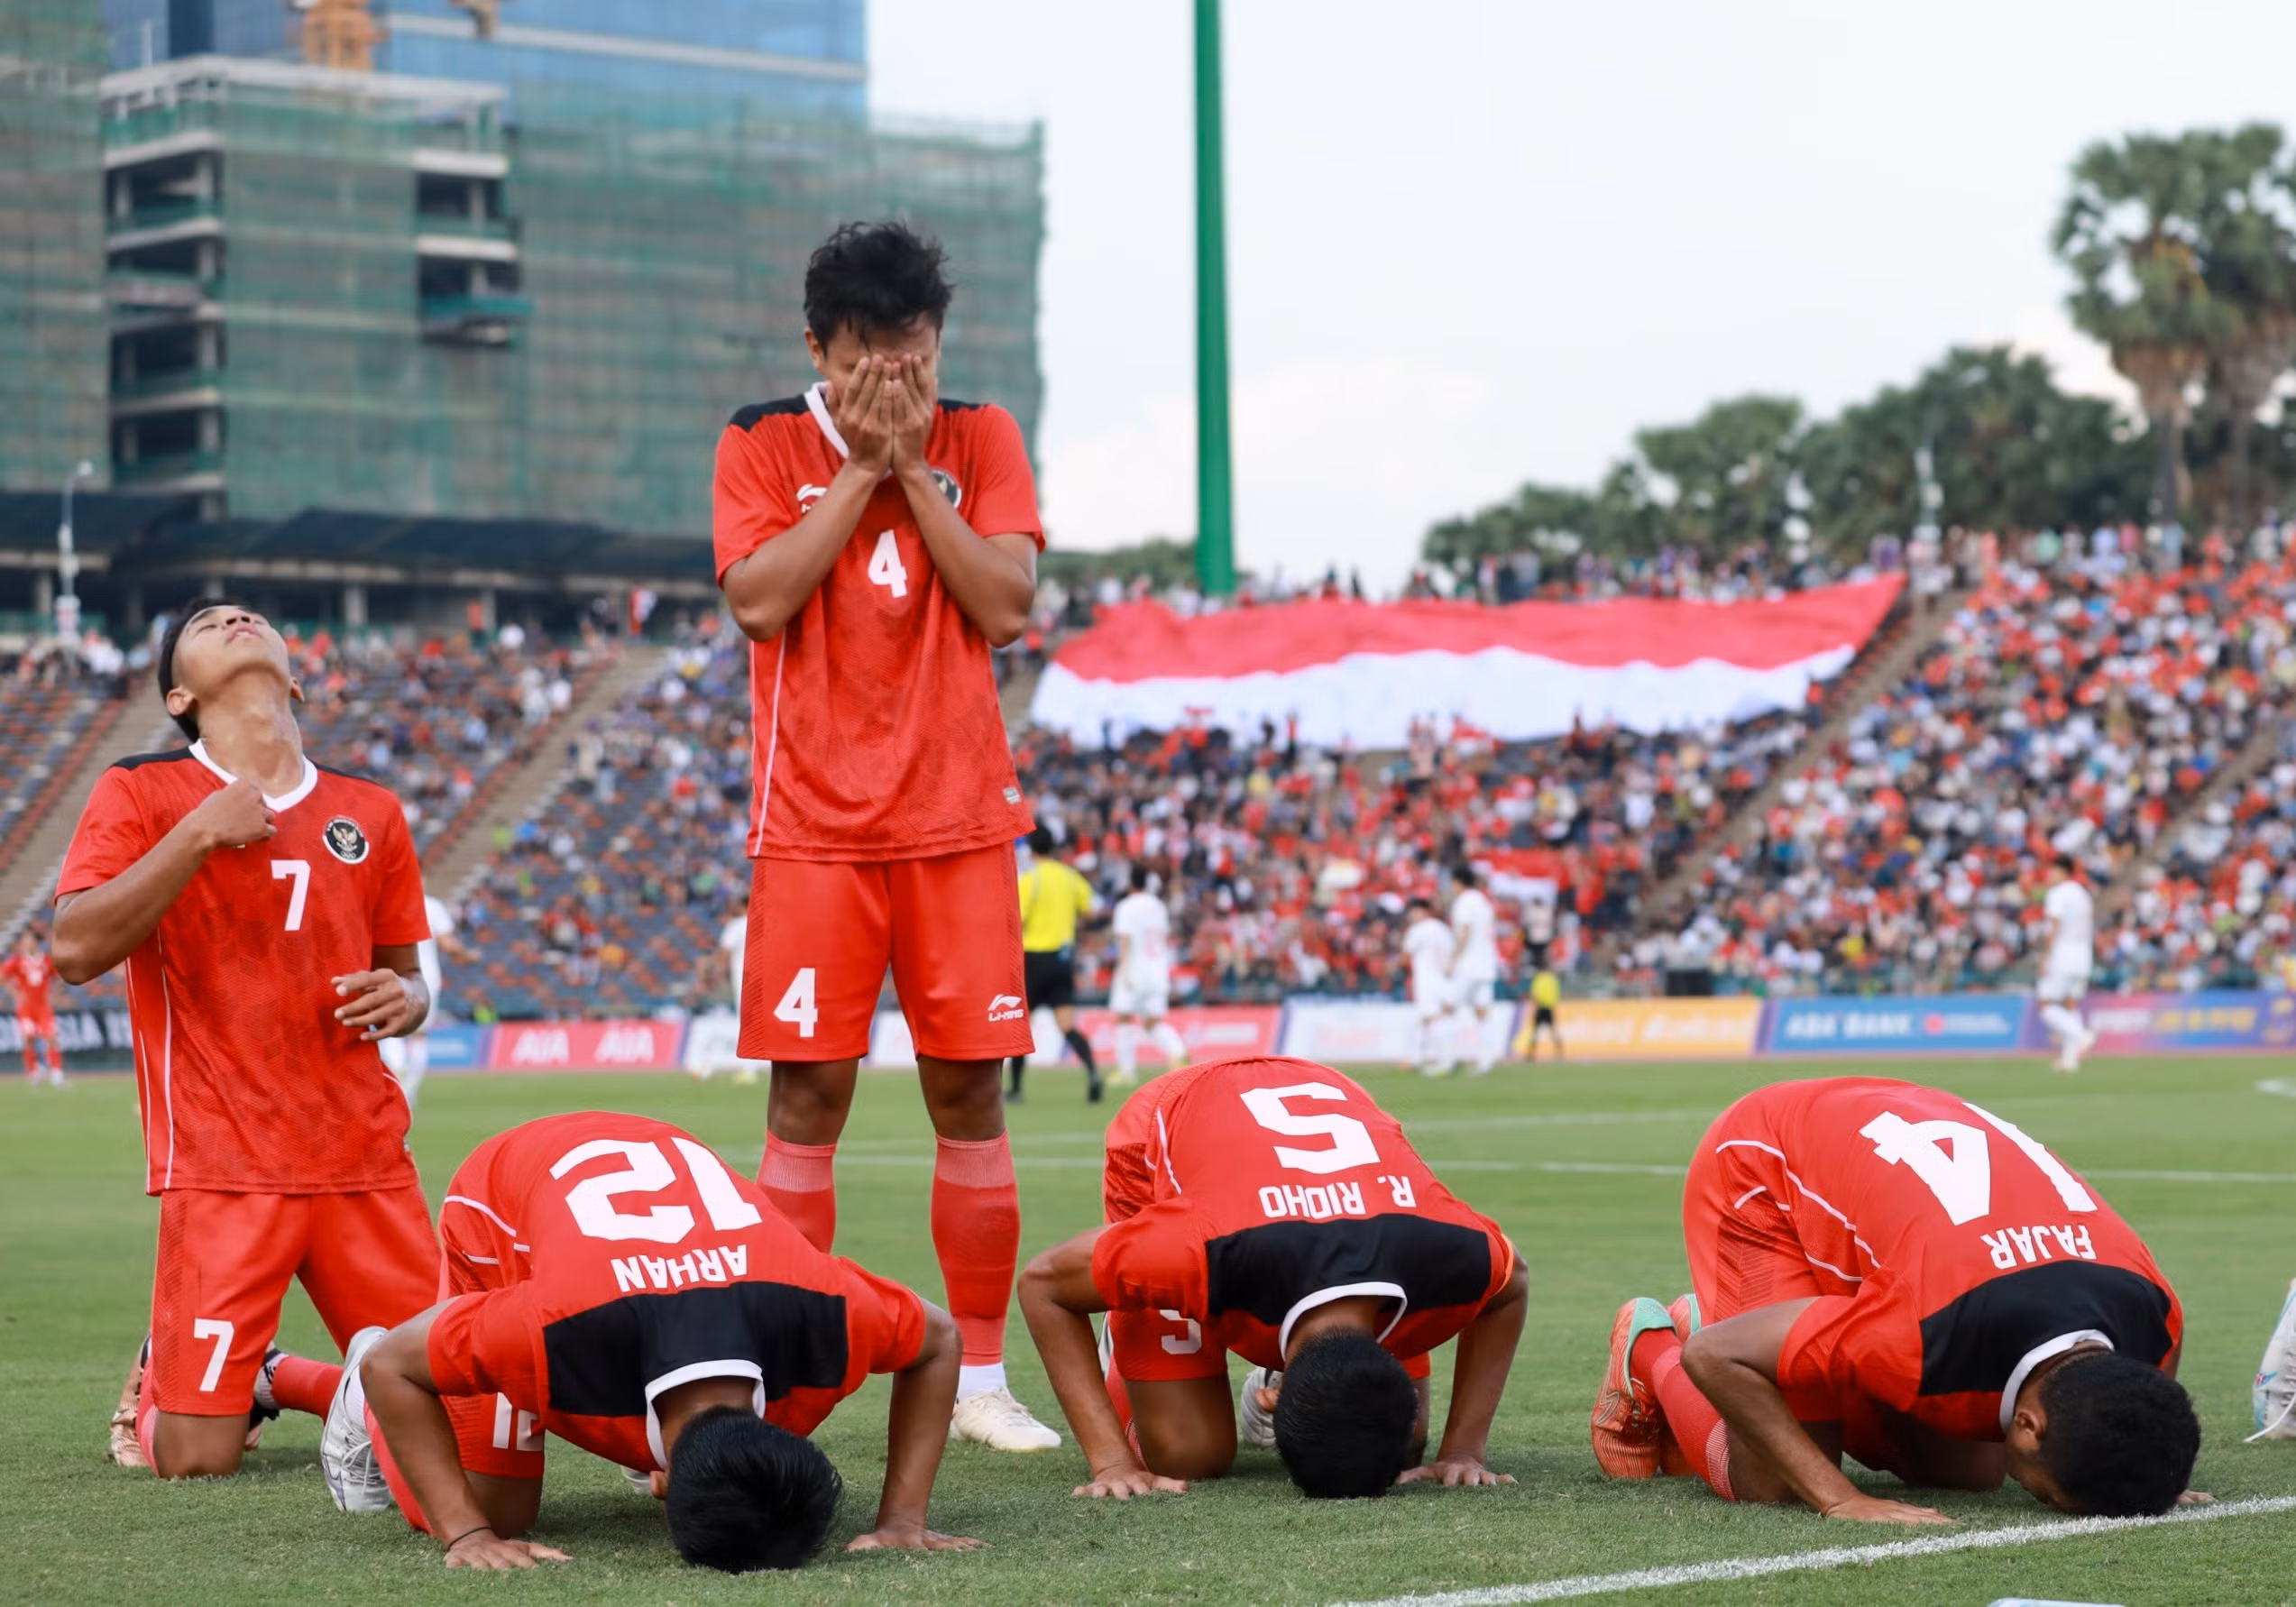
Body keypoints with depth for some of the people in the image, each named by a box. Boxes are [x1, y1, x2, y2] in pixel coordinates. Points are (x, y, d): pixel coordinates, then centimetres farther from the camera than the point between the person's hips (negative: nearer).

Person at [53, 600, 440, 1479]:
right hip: (222, 1167, -4)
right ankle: (159, 1378, 25)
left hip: (364, 1159, 4)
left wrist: (403, 999, 0)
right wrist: (197, 835, -17)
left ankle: (263, 1378, 25)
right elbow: (75, 950, -12)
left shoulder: (371, 812, 13)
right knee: (196, 1459, -10)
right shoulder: (142, 794, 1)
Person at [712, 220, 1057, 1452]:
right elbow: (758, 600, -12)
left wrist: (911, 468, -8)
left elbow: (1006, 606, -5)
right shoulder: (763, 447, 3)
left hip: (958, 819, 1)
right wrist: (861, 470, -11)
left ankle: (981, 1380, 8)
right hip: (816, 826, -1)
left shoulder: (981, 440, 7)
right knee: (807, 1093, -3)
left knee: (970, 1087, 0)